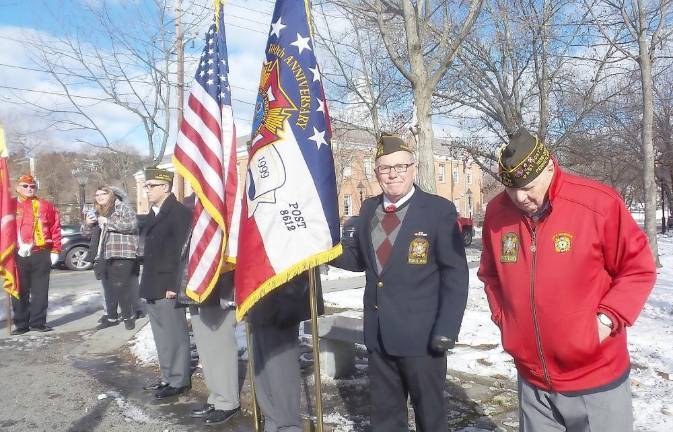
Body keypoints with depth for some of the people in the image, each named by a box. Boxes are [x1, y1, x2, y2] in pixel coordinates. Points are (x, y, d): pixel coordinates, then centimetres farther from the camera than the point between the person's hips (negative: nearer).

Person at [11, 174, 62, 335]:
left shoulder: (46, 206, 6)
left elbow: (55, 229, 5)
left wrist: (55, 251, 0)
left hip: (41, 255, 0)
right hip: (18, 255, 0)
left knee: (40, 291, 6)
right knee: (20, 291, 7)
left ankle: (38, 322, 15)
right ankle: (21, 324, 16)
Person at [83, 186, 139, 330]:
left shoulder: (122, 207, -2)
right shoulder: (97, 212, 19)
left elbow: (132, 224, -18)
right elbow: (89, 232, 27)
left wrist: (108, 222, -17)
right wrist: (88, 224, 3)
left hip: (121, 255, -7)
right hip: (102, 257, 7)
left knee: (122, 287, -6)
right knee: (108, 288, 11)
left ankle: (128, 317, 7)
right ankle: (111, 317, 21)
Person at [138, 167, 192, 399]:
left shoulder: (180, 212, -12)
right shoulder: (153, 214, 16)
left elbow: (182, 250, -18)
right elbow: (149, 249, 17)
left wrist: (174, 284, -21)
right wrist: (147, 282, 12)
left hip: (168, 287, -9)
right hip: (153, 287, 9)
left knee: (175, 335, 0)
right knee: (162, 336, 17)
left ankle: (179, 380, 12)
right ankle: (168, 377, 28)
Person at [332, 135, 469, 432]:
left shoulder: (439, 210, -10)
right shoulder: (368, 209, 6)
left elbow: (455, 274, -11)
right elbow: (359, 257, 14)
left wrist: (447, 329, -17)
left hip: (421, 334, -5)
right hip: (378, 333, 5)